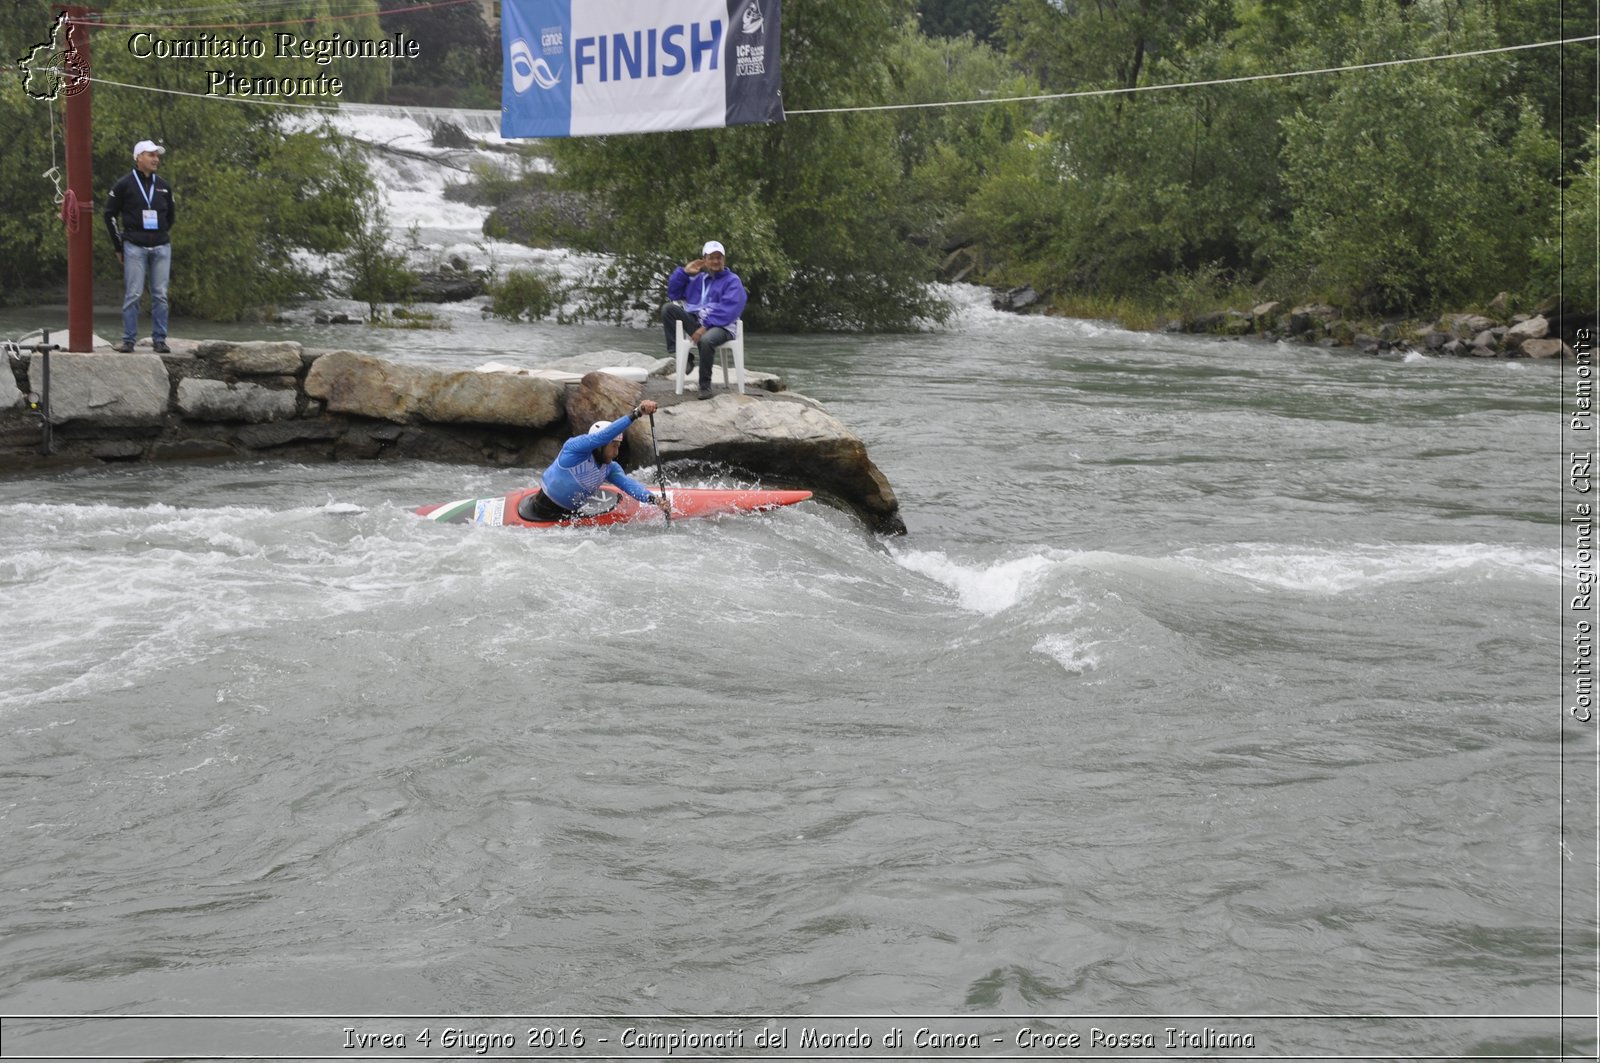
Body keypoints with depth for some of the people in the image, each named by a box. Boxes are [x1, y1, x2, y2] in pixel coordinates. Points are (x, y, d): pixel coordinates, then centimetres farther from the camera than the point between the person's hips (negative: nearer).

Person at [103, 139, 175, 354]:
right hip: (134, 247, -3)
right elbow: (110, 214, 5)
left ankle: (159, 340, 6)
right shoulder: (124, 185, 1)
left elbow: (171, 213, 26)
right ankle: (128, 340, -1)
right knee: (133, 294, -5)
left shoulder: (163, 186, 11)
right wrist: (118, 245, 3)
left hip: (161, 247, 3)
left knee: (160, 295, 2)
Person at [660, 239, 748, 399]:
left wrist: (705, 326, -23)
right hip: (696, 321, 6)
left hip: (721, 326, -6)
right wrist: (684, 272, 9)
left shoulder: (732, 281, 0)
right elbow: (673, 294, 20)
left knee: (706, 340, -41)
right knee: (668, 308, -13)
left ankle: (705, 385, -24)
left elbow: (727, 310, -14)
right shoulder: (698, 279, 19)